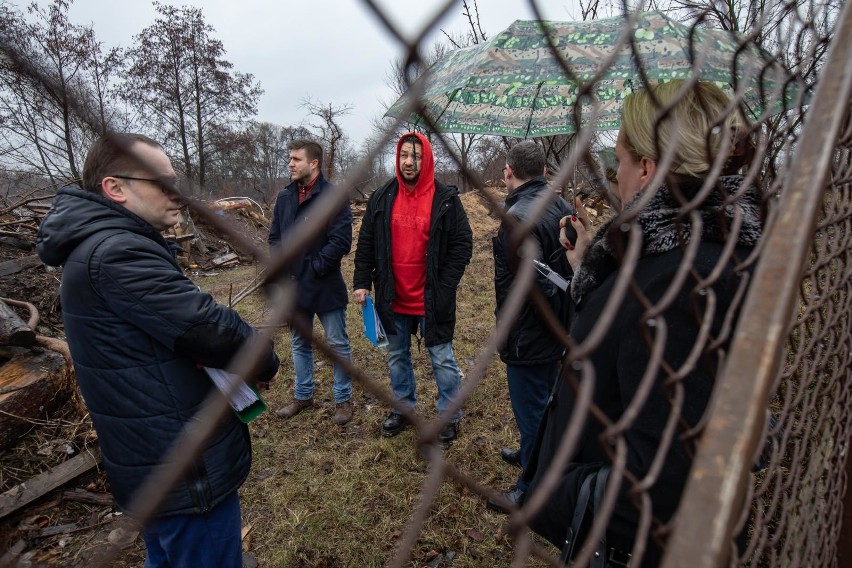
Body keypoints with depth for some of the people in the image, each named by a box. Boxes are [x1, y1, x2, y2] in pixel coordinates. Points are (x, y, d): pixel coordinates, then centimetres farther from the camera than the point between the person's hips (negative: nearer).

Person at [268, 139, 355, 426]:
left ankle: (343, 399, 24)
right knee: (299, 343, 19)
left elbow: (341, 241, -19)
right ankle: (303, 395, 37)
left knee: (337, 344, 7)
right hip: (294, 286, 6)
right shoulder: (285, 196, 7)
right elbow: (275, 237, 11)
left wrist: (313, 269, -18)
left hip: (326, 286, -6)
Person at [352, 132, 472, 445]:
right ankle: (402, 407, 38)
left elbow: (462, 244, -6)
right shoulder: (381, 198, 3)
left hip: (432, 300, -4)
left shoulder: (446, 199, -6)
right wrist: (362, 283, 1)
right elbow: (366, 243, 7)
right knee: (397, 357, 18)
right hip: (393, 299, 4)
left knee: (442, 360, 8)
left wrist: (444, 287, -12)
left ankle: (449, 415, 26)